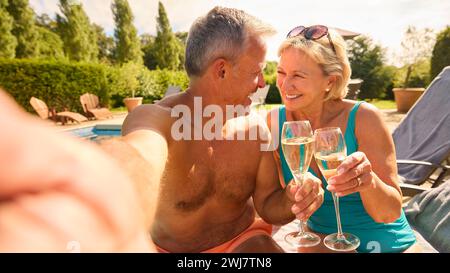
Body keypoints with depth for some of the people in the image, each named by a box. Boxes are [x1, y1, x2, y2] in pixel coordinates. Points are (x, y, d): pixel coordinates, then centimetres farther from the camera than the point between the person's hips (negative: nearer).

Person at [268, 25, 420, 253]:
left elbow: (390, 213, -15)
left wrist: (369, 182, -34)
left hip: (384, 242, 0)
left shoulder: (363, 118, -17)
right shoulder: (276, 120, -10)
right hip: (320, 241, 1)